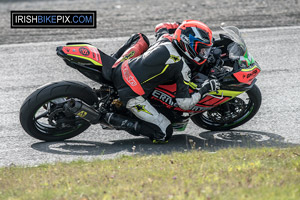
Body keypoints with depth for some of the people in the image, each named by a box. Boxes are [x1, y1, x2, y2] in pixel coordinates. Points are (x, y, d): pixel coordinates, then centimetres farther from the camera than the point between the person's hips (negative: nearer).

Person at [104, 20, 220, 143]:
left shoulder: (165, 37, 6)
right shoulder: (182, 68, -12)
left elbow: (161, 27, 34)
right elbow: (184, 104, -8)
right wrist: (204, 90, 3)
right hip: (132, 96, -8)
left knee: (140, 38, 31)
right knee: (164, 133, -6)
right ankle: (115, 120, -7)